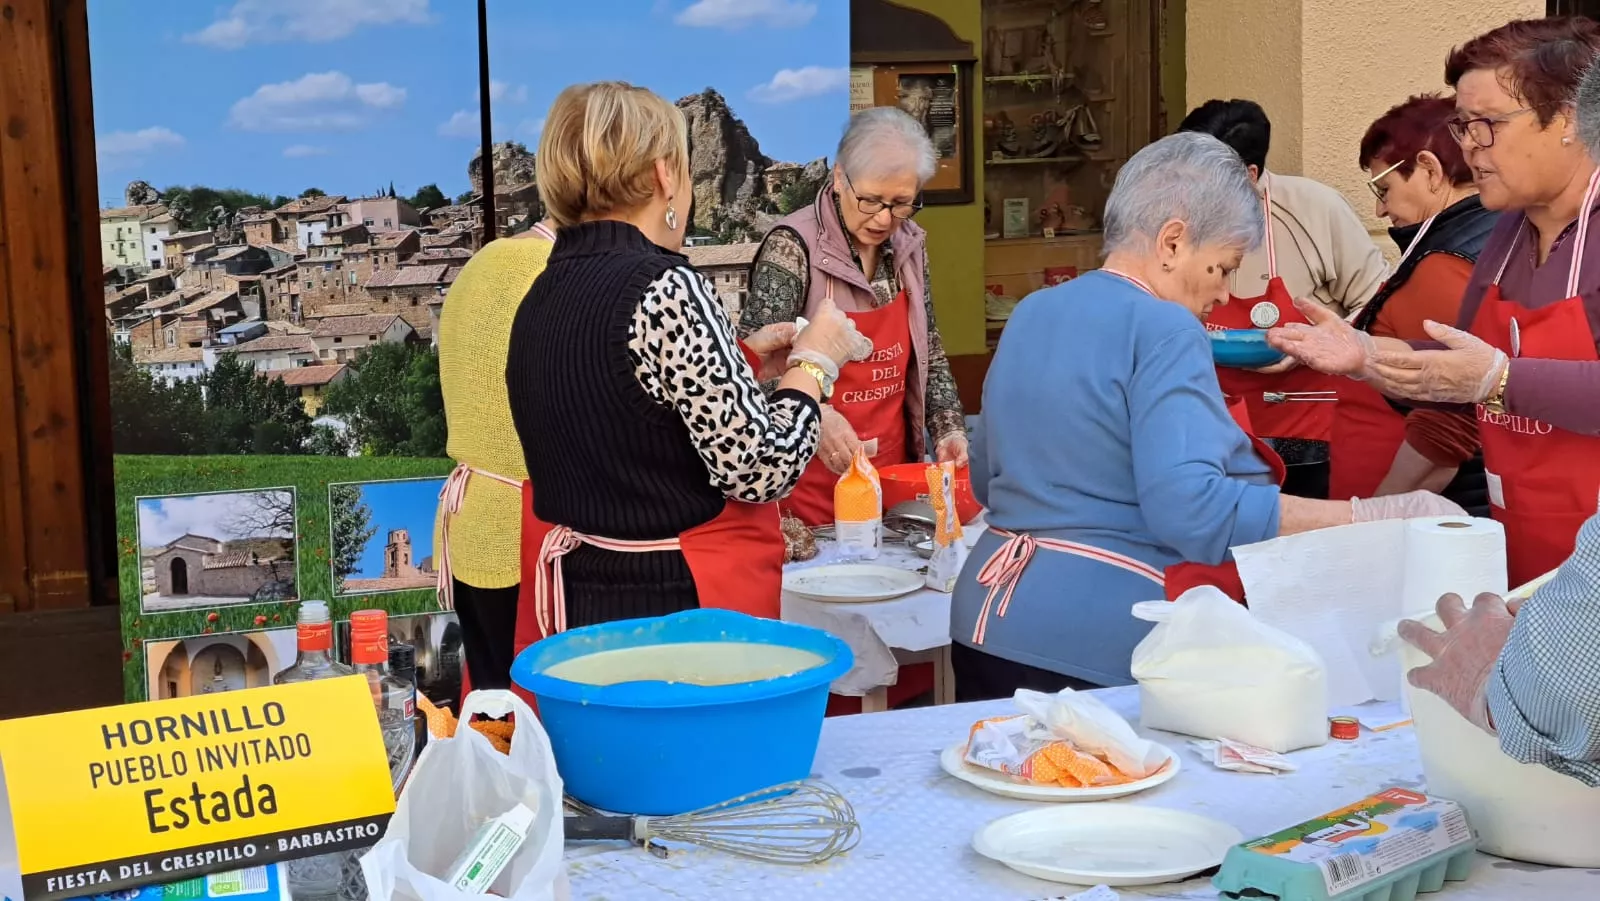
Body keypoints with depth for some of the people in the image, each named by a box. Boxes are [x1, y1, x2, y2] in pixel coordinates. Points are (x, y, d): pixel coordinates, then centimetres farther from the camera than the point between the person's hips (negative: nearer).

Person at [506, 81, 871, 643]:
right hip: (680, 607, -8)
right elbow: (759, 470, -19)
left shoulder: (544, 294, 6)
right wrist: (813, 362, -4)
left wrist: (742, 359, 18)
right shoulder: (665, 290, -20)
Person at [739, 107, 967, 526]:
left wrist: (948, 428, 0)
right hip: (811, 480, -5)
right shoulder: (794, 245, -15)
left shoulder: (909, 244, 3)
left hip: (892, 469, 5)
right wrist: (815, 417, -35)